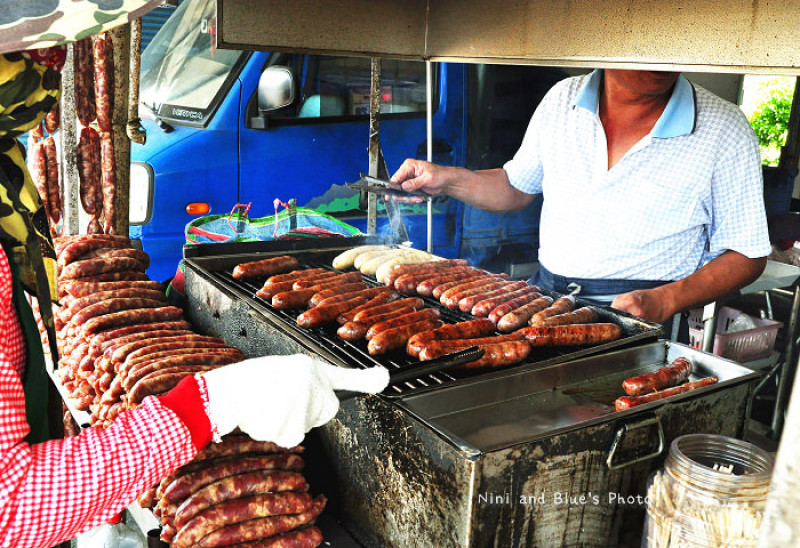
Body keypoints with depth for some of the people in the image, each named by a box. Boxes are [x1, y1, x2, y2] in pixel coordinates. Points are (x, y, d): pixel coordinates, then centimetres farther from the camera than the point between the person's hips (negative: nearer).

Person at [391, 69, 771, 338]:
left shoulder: (726, 131, -5)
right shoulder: (562, 99, 6)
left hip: (639, 332, -3)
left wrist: (663, 302, -16)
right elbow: (517, 188, 20)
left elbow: (747, 256, -1)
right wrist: (447, 179, 3)